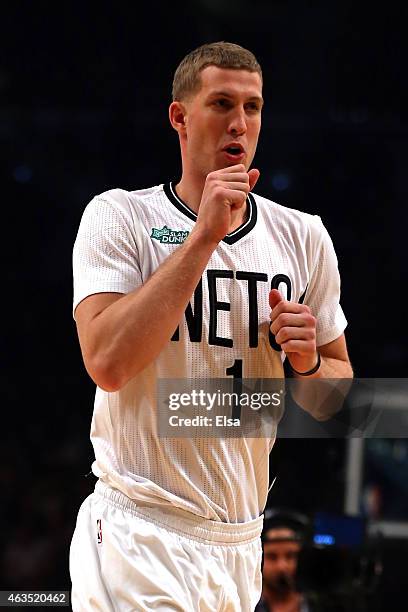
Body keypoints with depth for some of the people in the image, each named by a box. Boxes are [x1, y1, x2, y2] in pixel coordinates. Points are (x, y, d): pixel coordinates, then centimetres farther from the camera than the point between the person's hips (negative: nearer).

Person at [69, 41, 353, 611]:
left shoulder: (303, 236, 9)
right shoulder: (119, 216, -3)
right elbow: (108, 363, -19)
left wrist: (308, 362, -7)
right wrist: (205, 234, -17)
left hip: (242, 543, 5)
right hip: (143, 537, -5)